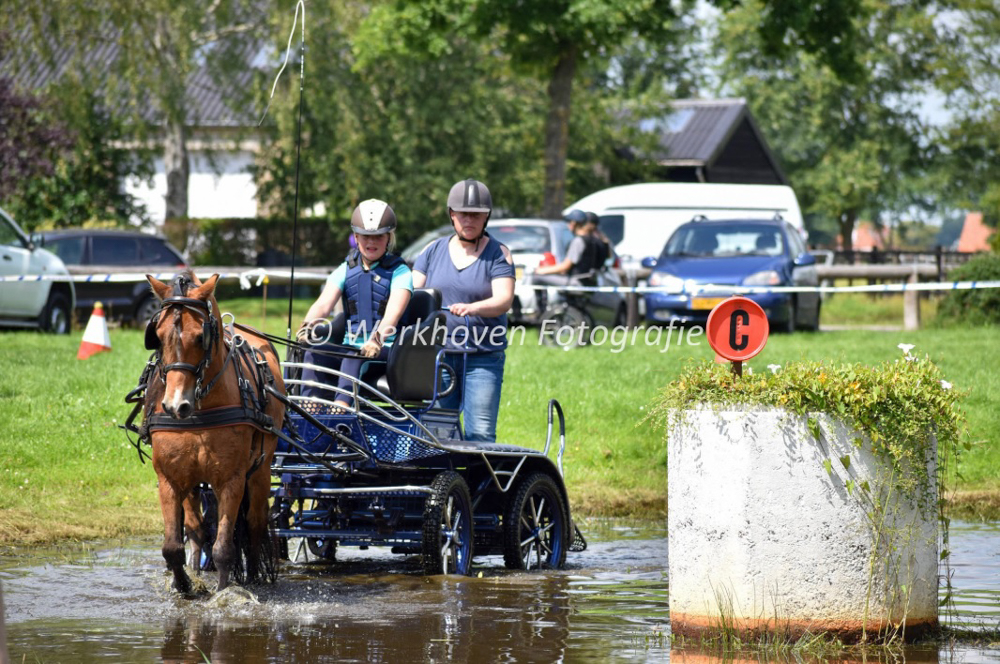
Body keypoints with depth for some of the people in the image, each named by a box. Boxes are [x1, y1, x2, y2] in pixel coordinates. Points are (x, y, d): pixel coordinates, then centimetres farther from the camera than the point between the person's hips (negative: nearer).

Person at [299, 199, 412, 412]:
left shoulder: (399, 272, 2)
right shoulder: (346, 270, 14)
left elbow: (393, 312, -17)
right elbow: (323, 304, -2)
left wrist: (377, 339, -37)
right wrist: (308, 326, -26)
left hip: (385, 350, -4)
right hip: (350, 344, 4)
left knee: (355, 355, -37)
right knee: (314, 352, -26)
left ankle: (342, 403, -52)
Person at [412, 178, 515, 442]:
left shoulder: (498, 254, 2)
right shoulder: (433, 251, 11)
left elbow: (504, 299, -12)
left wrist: (472, 308, -33)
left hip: (483, 358, -3)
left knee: (480, 434, -9)